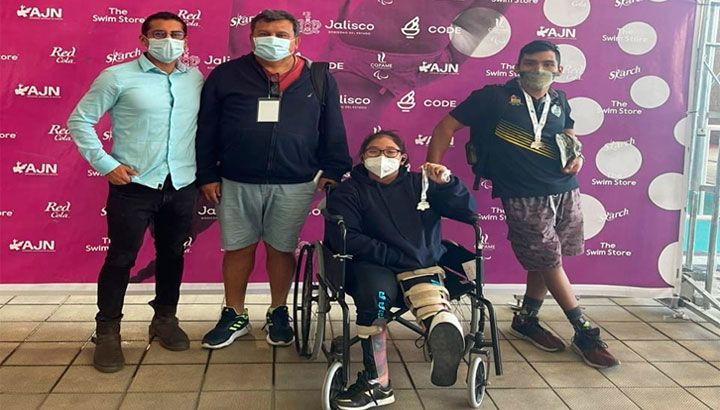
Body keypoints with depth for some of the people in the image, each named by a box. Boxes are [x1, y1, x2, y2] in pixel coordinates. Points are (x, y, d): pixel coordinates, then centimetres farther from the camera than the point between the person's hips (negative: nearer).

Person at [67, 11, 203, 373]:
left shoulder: (196, 79, 7)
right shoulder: (118, 77, -4)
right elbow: (79, 120, -2)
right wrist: (105, 164, -9)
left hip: (183, 185, 4)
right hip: (134, 184, -3)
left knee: (172, 255, 14)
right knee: (121, 258, 2)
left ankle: (165, 319, 32)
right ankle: (107, 333, 16)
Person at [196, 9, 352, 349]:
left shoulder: (319, 79, 4)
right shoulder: (226, 75, 1)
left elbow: (332, 130, 7)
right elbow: (206, 130, 4)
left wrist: (332, 171, 2)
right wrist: (207, 175, 1)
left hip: (294, 185, 0)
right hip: (236, 183, 1)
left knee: (282, 248, 10)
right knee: (237, 248, 10)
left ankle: (278, 314, 29)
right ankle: (235, 316, 26)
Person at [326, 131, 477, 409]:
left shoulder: (420, 184, 20)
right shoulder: (348, 191, 14)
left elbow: (467, 212, 14)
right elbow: (342, 238, -3)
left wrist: (447, 183, -6)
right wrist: (394, 258, -11)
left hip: (424, 268, 1)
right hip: (374, 268, -1)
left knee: (433, 307, -34)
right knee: (376, 290, -38)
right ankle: (378, 383, -37)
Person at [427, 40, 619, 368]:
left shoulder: (559, 101, 10)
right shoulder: (494, 97, -6)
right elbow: (447, 126, -3)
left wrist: (576, 154, 7)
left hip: (565, 190, 5)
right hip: (524, 197, -5)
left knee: (544, 261, 11)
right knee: (549, 262, 2)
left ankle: (526, 320, 32)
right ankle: (585, 333, 16)